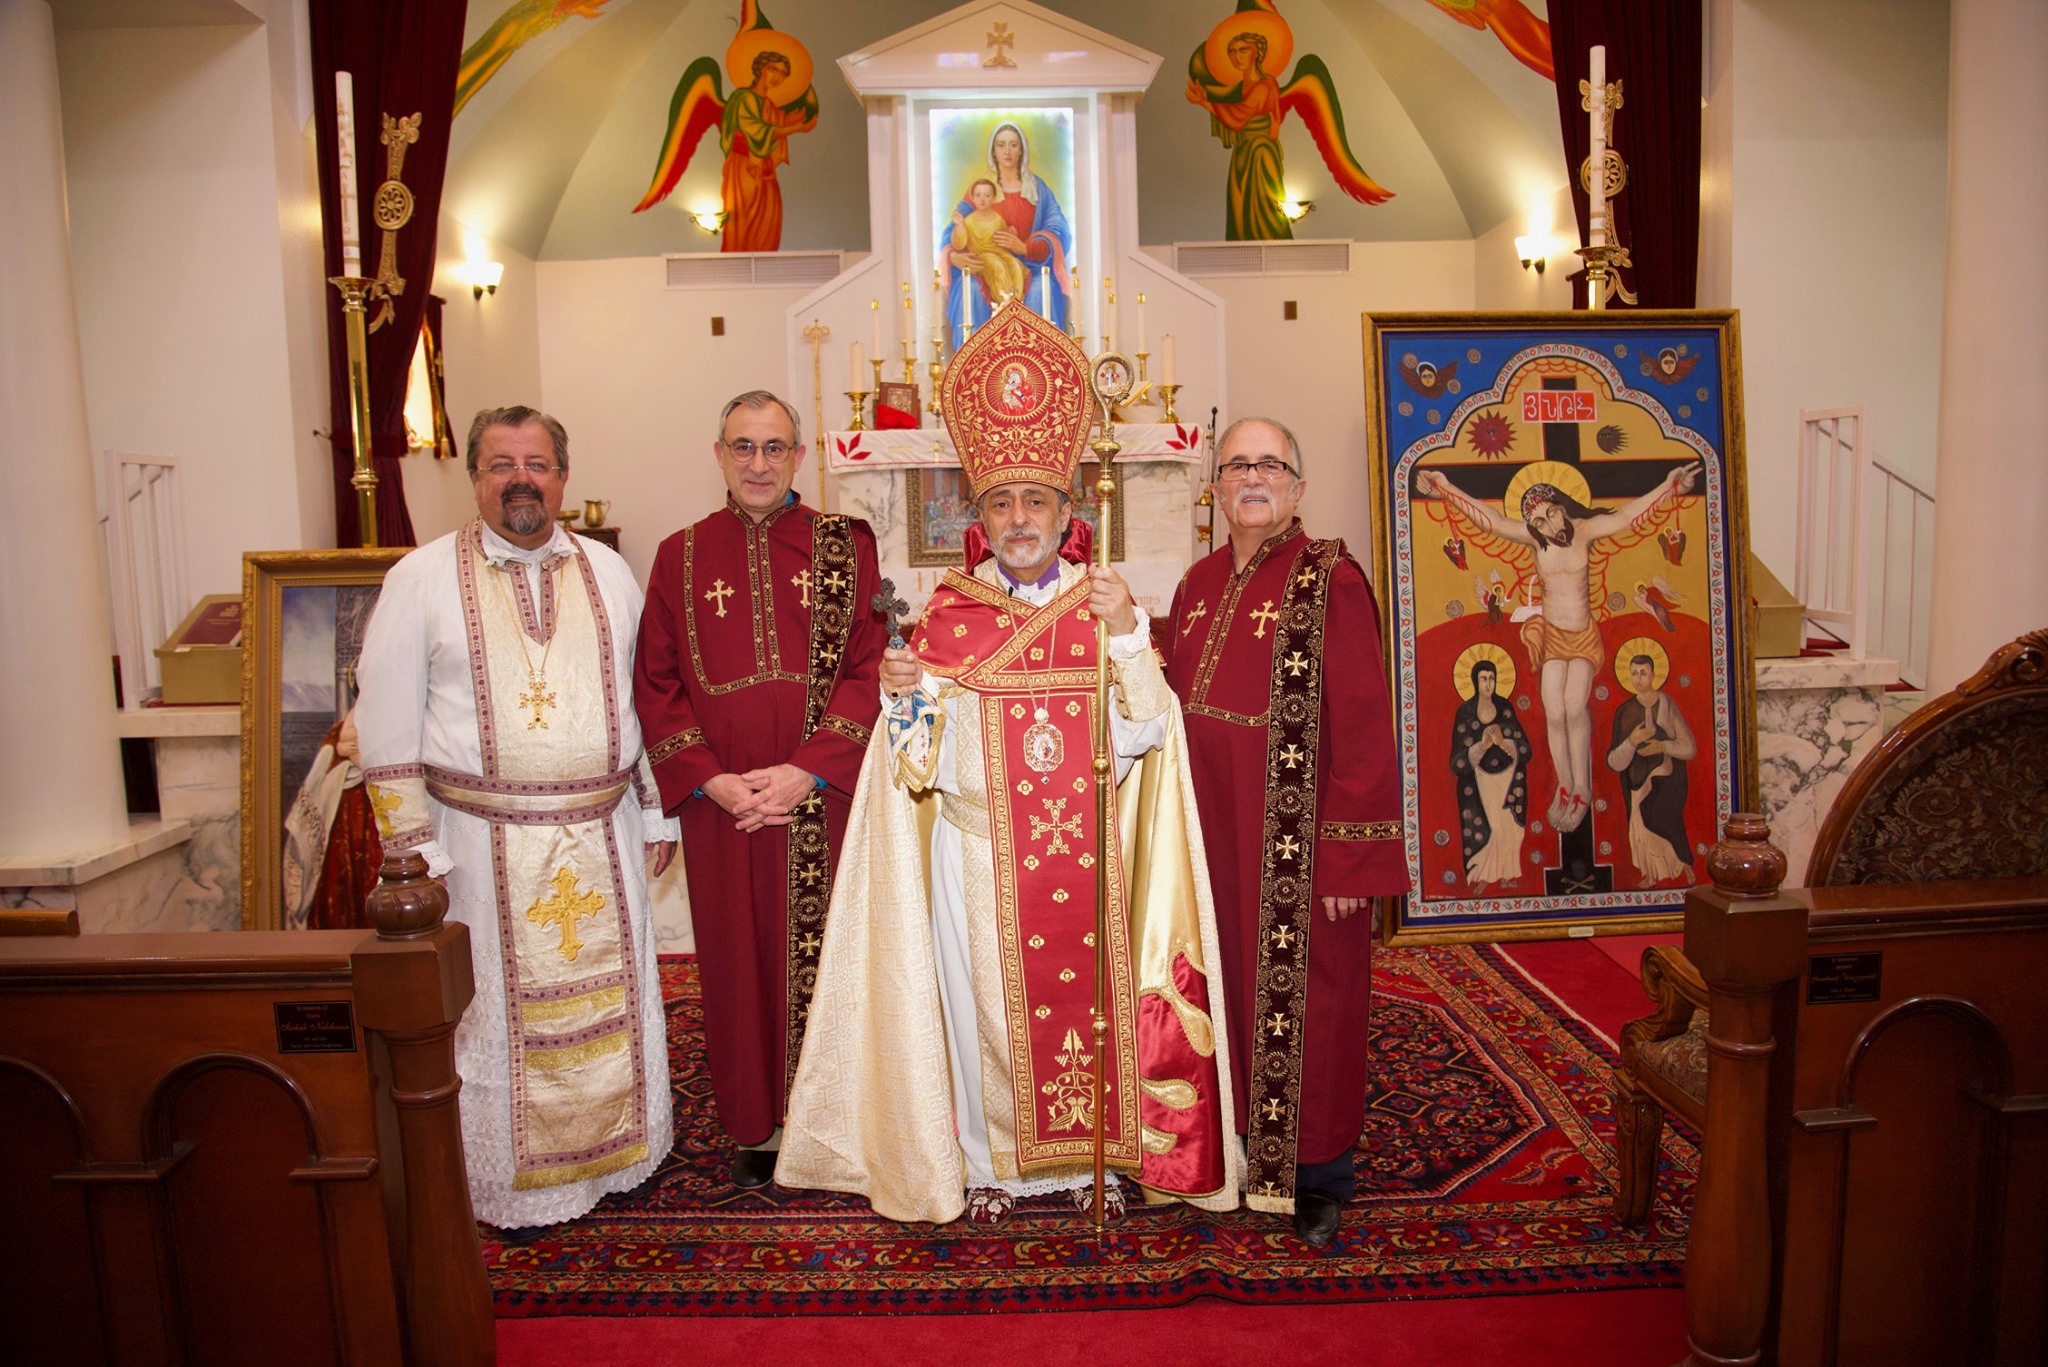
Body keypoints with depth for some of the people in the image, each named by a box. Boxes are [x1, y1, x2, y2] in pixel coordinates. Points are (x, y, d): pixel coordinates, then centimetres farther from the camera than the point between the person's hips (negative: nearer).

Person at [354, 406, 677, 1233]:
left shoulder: (609, 573, 7)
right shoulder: (422, 578, -2)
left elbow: (645, 699, 10)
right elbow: (387, 728, -3)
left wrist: (656, 812, 7)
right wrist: (416, 849, -8)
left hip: (602, 834, 3)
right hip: (486, 844, -2)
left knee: (610, 998, 12)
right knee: (499, 1011, 8)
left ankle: (617, 1154, 32)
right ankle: (513, 1182, 26)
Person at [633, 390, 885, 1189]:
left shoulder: (846, 545, 2)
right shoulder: (681, 556, 6)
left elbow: (868, 668, -4)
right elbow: (655, 686, 3)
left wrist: (807, 771, -15)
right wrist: (712, 780, -10)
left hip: (823, 799, -1)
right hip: (722, 805, 1)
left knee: (823, 953, 7)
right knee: (739, 959, 9)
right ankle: (754, 1126, 25)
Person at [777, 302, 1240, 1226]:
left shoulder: (1106, 605, 1)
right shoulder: (949, 613, 1)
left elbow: (1142, 736, -7)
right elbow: (932, 754, -1)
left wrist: (1127, 636, -18)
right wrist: (906, 695, -20)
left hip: (1085, 848, 0)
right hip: (980, 849, 0)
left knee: (1092, 994, 8)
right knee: (988, 1001, 8)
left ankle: (1095, 1157, 27)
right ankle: (993, 1163, 26)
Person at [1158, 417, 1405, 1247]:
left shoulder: (1330, 581, -10)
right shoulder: (1199, 585, 10)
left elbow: (1362, 725, -13)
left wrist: (1354, 854, -16)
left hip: (1299, 843, -5)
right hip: (1214, 835, 6)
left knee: (1304, 999, 5)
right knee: (1230, 988, 14)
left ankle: (1317, 1173, 23)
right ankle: (1240, 1142, 32)